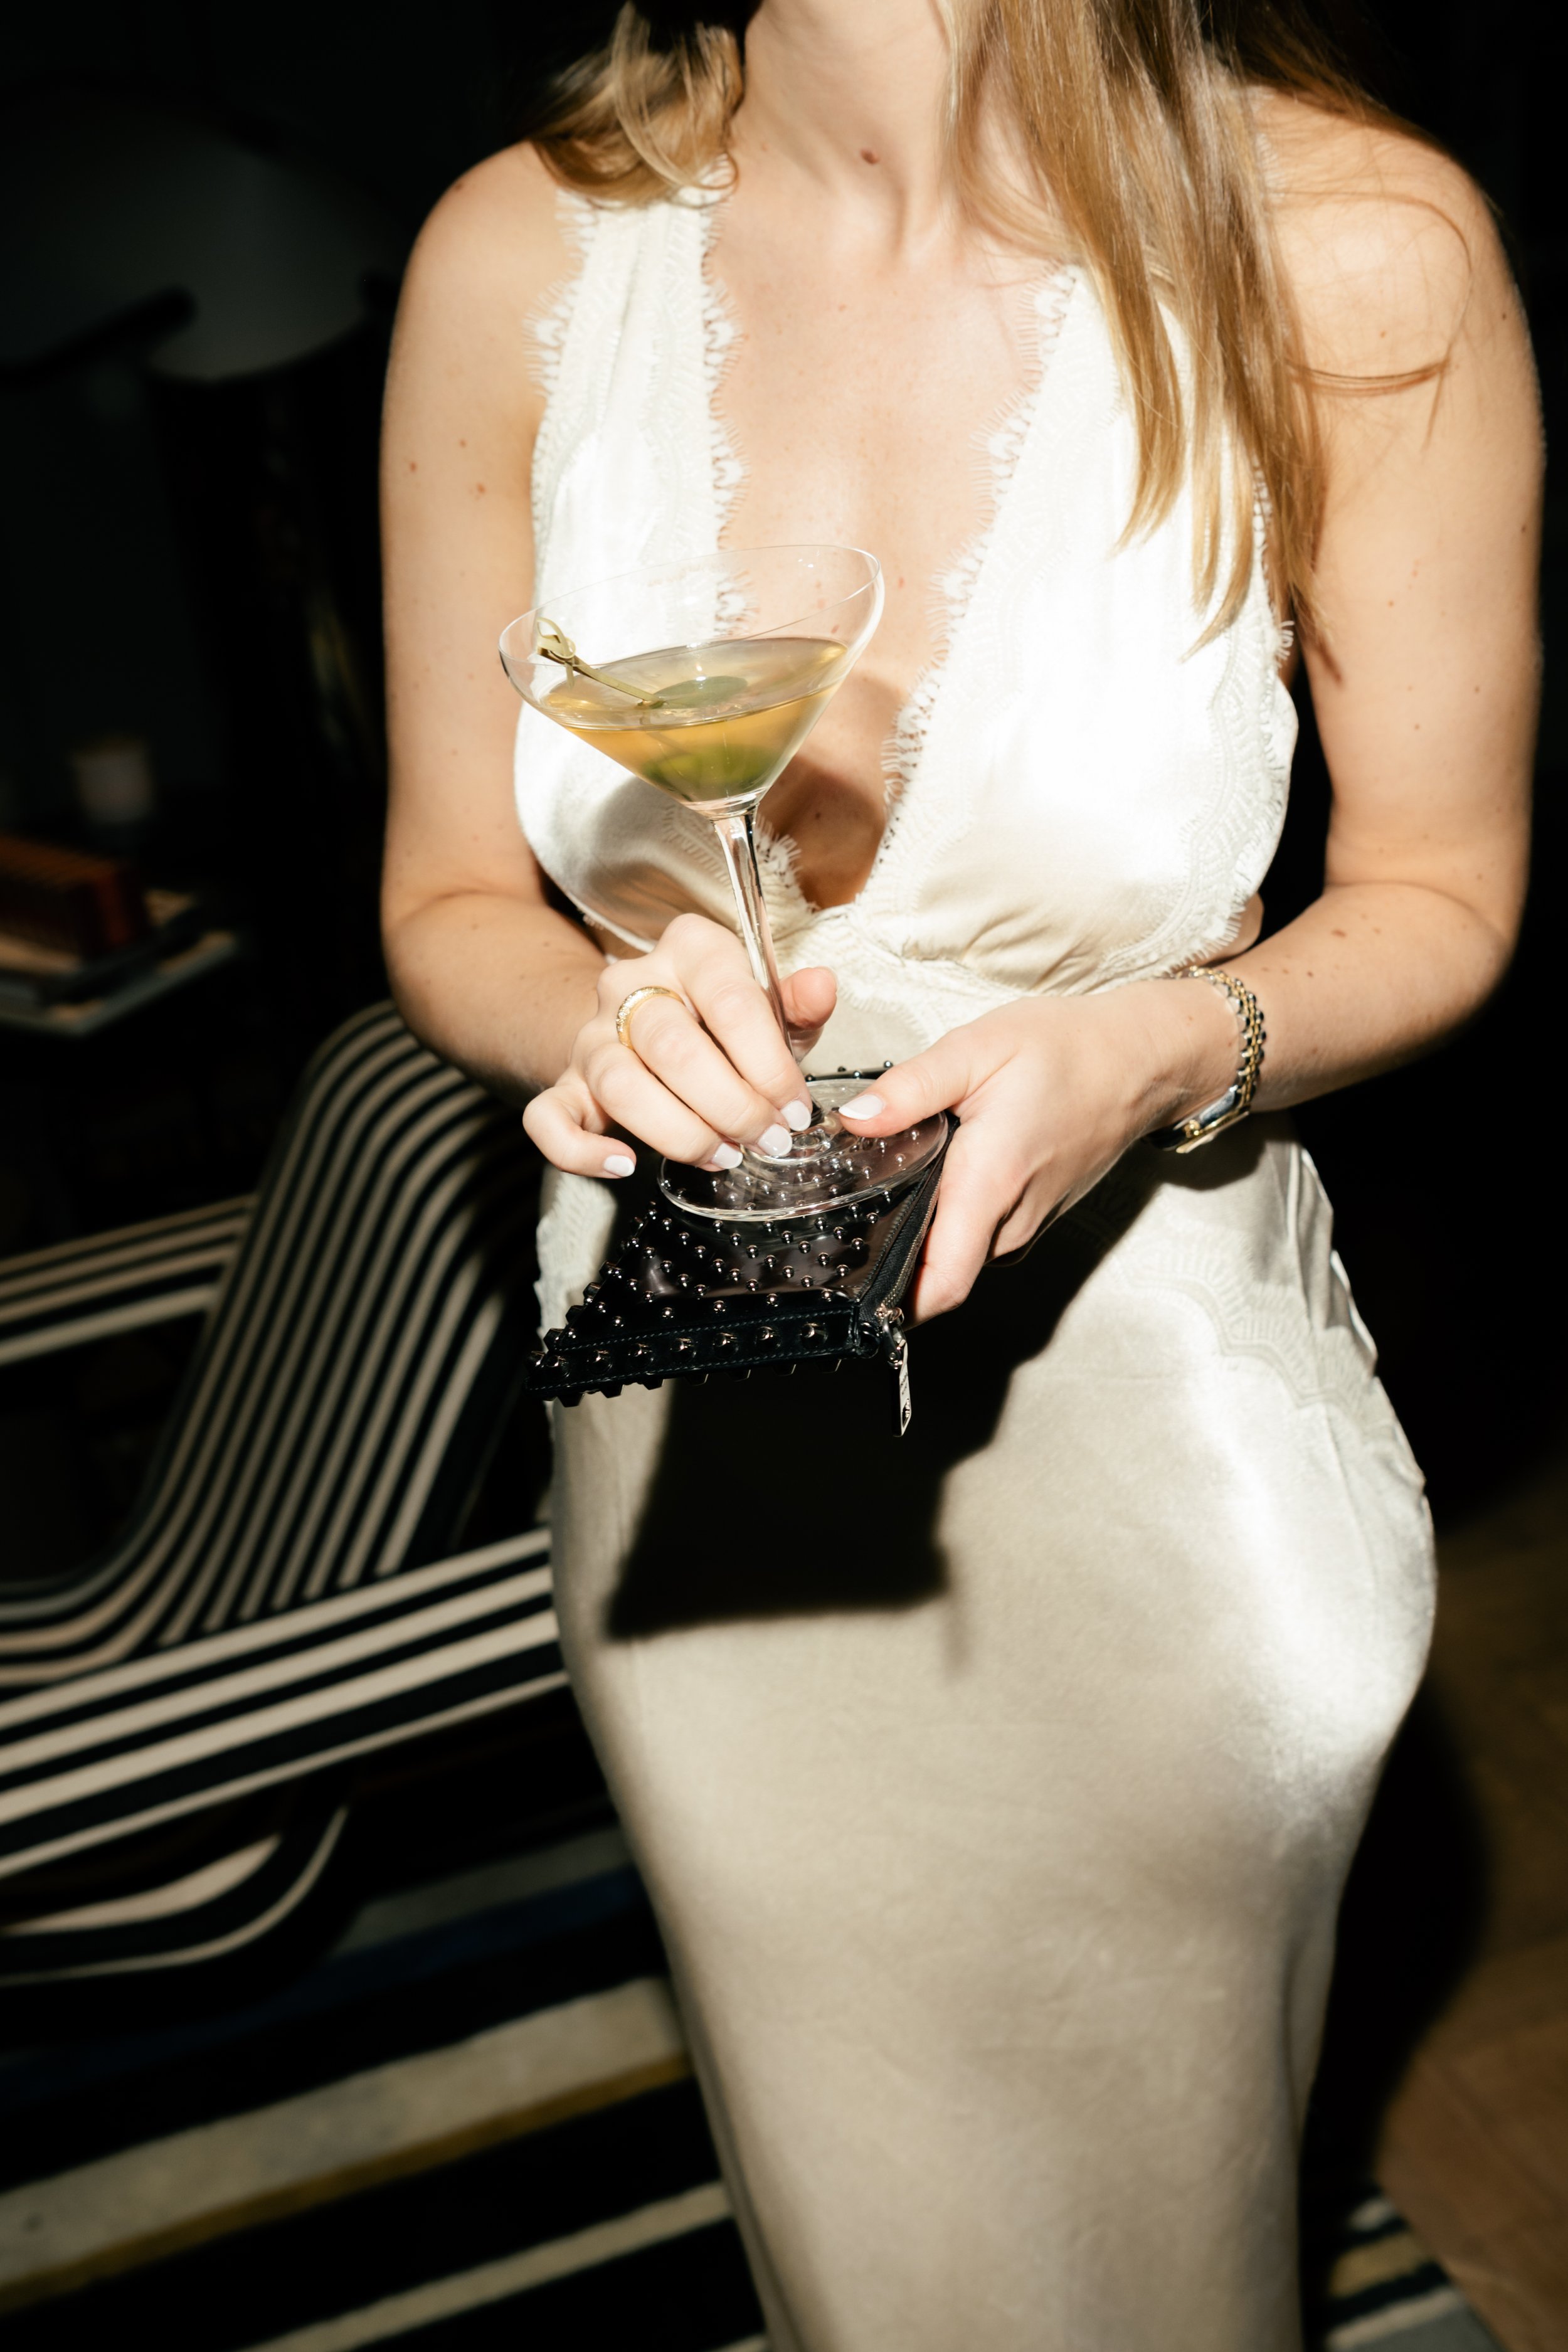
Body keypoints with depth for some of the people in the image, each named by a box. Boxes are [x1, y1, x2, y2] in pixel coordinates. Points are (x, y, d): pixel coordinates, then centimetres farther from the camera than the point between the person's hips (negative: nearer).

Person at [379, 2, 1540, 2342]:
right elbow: (451, 905, 1)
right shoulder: (518, 259, -7)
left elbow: (1440, 896, -3)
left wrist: (1155, 1052, -23)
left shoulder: (1351, 250, -14)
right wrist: (605, 1012, -21)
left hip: (1144, 1427, -1)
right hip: (698, 1439, 2)